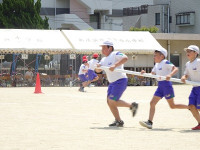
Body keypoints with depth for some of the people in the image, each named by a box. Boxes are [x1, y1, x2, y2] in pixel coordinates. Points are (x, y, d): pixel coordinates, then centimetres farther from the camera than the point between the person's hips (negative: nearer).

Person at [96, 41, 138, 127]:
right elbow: (98, 70, 11)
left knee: (112, 101, -15)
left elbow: (125, 58, -28)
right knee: (109, 102, 5)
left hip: (120, 81, -9)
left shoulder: (115, 54, -11)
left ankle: (132, 106, 0)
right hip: (112, 83, 9)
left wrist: (115, 65, -36)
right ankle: (118, 121, 15)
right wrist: (97, 67, -12)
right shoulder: (104, 59, 16)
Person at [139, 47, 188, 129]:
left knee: (172, 106, -1)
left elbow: (175, 69, -18)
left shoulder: (165, 62, -9)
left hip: (166, 85, -8)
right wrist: (144, 73, 2)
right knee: (152, 103, -2)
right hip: (160, 86, 8)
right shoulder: (156, 65, 15)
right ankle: (149, 122, -6)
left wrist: (170, 75, -35)